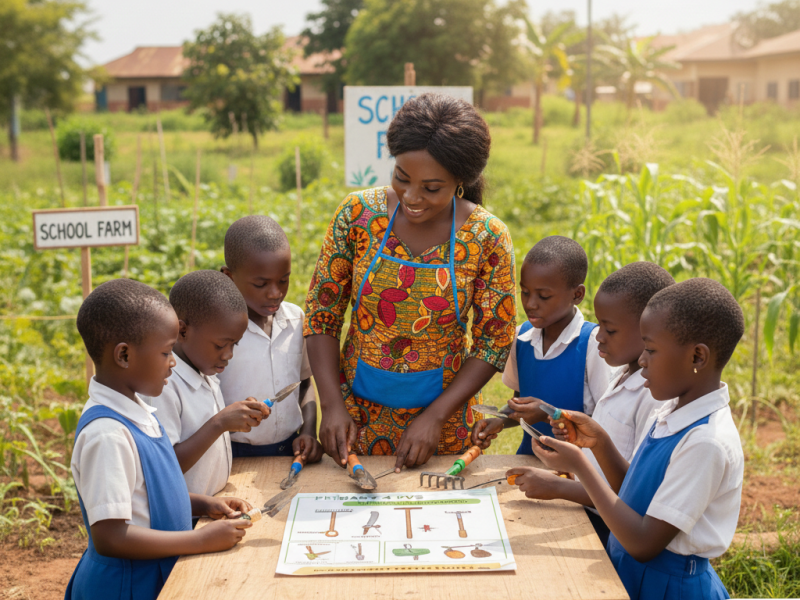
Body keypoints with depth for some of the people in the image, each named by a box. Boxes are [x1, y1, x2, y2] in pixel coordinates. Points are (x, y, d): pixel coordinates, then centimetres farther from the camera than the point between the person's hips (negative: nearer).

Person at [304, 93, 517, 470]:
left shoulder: (487, 238, -13)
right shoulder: (358, 214, -11)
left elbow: (494, 340, -7)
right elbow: (322, 312, -5)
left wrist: (436, 416, -14)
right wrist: (332, 404, -13)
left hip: (442, 411, -1)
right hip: (358, 410, 1)